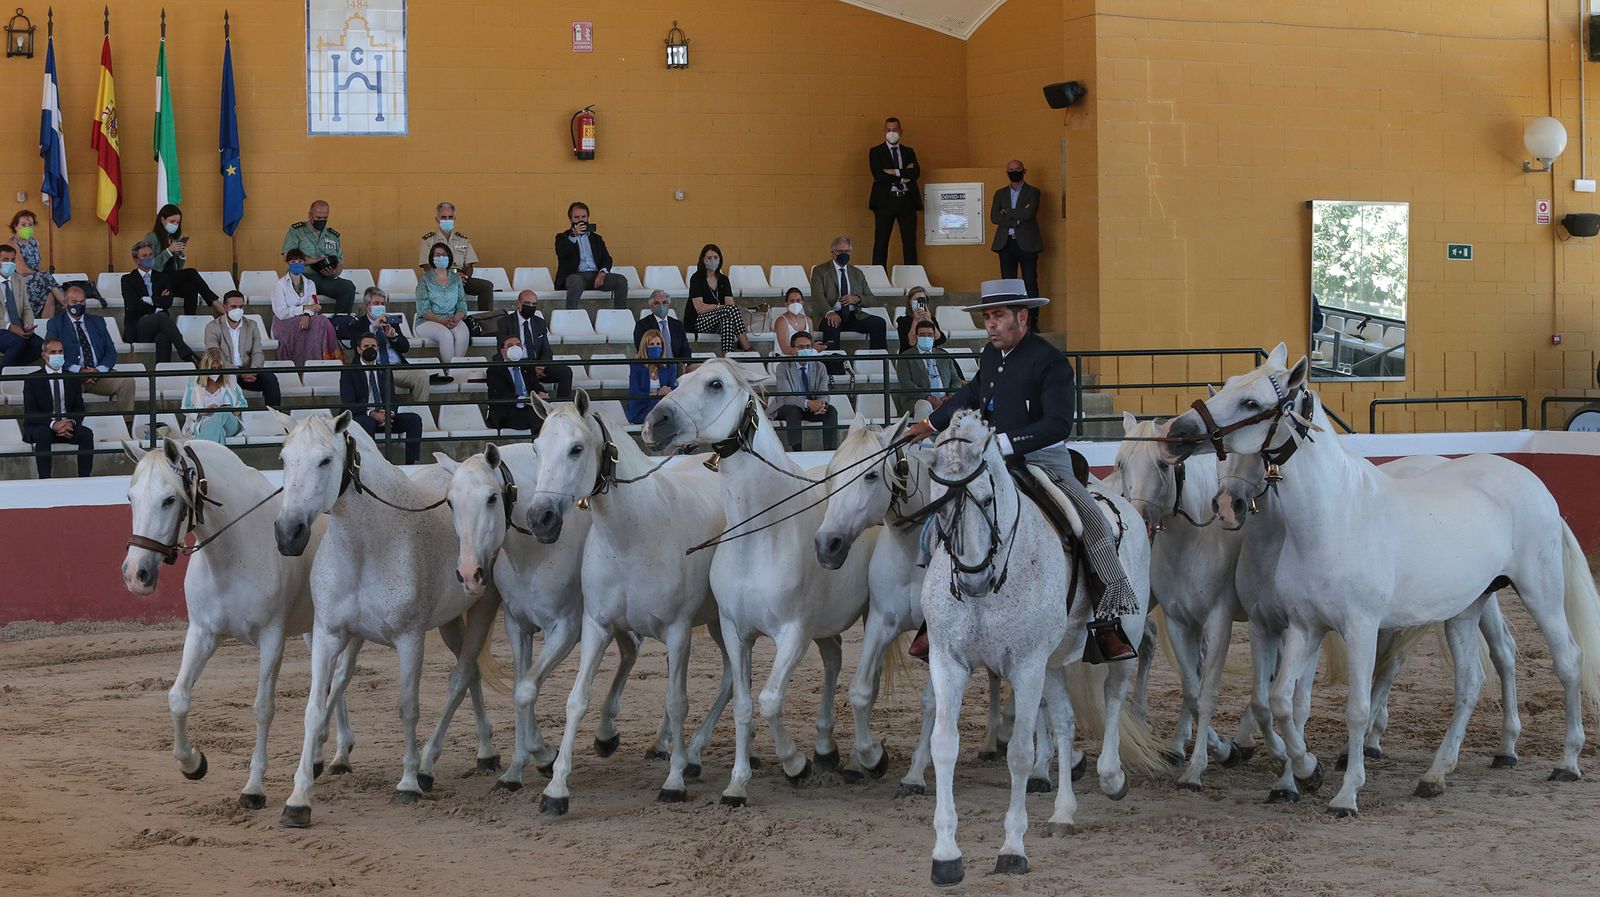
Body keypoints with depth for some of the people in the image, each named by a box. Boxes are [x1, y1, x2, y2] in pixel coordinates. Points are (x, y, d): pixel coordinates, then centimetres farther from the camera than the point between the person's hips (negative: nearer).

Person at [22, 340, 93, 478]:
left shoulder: (72, 378, 11)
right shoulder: (33, 380, 1)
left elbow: (79, 408, 8)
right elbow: (29, 412, -8)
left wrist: (71, 423, -16)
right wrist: (53, 424, -24)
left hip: (68, 426, 3)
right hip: (40, 427, -3)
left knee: (87, 434, -27)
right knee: (43, 434, -37)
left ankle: (84, 477, -27)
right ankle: (44, 479, -35)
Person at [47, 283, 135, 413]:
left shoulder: (97, 321, 21)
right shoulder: (55, 324, 10)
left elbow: (111, 351, 14)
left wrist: (99, 370, -8)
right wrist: (79, 370, -16)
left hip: (98, 374, 3)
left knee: (127, 383, -25)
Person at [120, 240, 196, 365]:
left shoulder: (161, 277, 21)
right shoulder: (128, 279, 11)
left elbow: (168, 302, 5)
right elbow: (133, 306, -5)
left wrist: (149, 300, -3)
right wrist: (158, 301, -1)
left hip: (158, 324, 3)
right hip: (138, 328, -3)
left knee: (164, 338, -37)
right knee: (161, 316, -36)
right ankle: (187, 355, -46)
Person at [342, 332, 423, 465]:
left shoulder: (385, 370, 18)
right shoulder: (349, 372, 3)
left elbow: (392, 398, 11)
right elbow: (348, 403, -7)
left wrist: (390, 413, -14)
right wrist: (372, 414, -21)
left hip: (385, 416, 4)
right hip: (361, 417, -4)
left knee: (414, 419, -19)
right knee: (368, 423, -39)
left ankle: (411, 463, -24)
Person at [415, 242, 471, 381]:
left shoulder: (456, 278, 13)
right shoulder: (425, 279, 3)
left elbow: (462, 305, 10)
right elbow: (423, 309, -6)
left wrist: (455, 319, -13)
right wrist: (442, 320, -20)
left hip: (453, 319, 3)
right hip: (428, 321, -3)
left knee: (463, 334, -32)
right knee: (446, 334, -35)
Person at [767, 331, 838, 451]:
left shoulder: (820, 367, 1)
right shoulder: (783, 368, -12)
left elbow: (823, 394, -7)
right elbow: (786, 396, -24)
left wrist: (821, 404, -34)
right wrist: (807, 403, -41)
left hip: (812, 408, 4)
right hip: (785, 408, -4)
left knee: (831, 411, -21)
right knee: (793, 410, -36)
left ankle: (830, 451, -26)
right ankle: (796, 450, -41)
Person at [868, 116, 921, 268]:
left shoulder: (909, 152, 16)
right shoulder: (876, 152, 7)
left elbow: (916, 173, 0)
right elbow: (879, 175, -8)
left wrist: (895, 172, -10)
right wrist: (904, 174, -7)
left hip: (907, 200, 3)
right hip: (885, 200, -3)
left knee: (910, 243, 2)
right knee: (881, 243, -4)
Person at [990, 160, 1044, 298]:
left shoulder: (1033, 192, 6)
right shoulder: (1000, 193, 16)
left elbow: (1028, 214, -11)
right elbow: (994, 217, 2)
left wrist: (1006, 211, -2)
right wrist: (1017, 221, -8)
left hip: (1027, 244, -3)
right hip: (1006, 244, 3)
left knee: (1030, 284, -5)